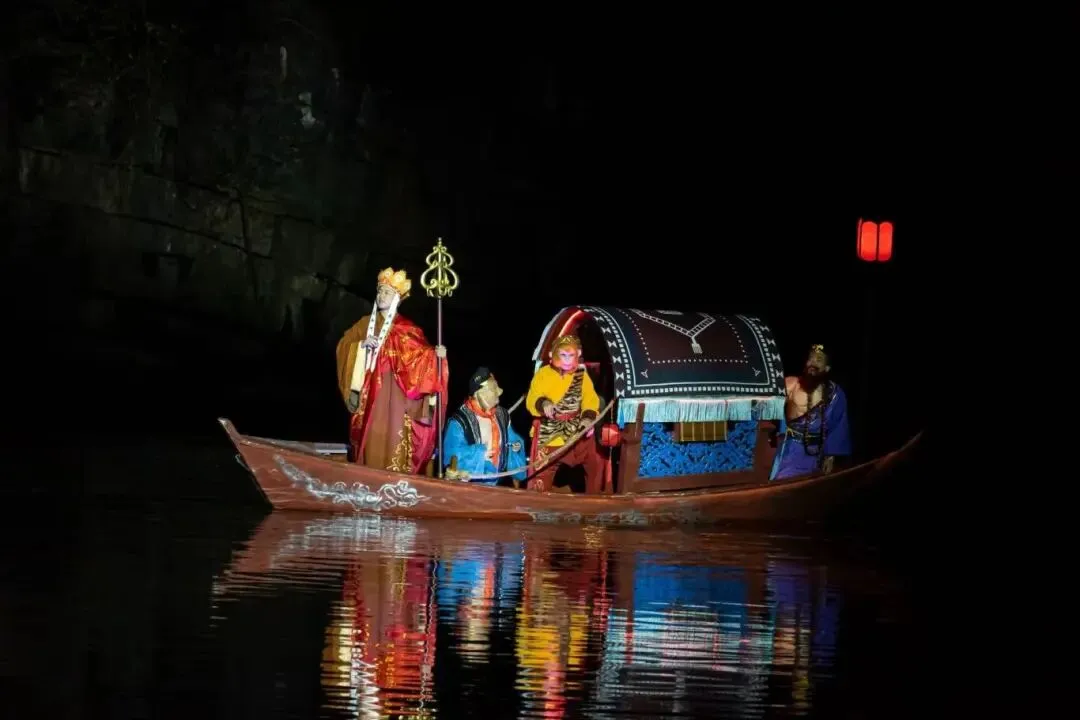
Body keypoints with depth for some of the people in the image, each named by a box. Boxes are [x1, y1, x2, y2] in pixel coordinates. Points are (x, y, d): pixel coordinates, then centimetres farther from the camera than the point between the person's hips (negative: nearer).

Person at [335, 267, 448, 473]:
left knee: (390, 437, -11)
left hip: (393, 393, -3)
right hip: (368, 393, 3)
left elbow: (421, 352, -7)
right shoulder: (366, 323, 14)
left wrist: (435, 354, -27)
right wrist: (361, 345, -8)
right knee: (369, 439, 2)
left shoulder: (405, 328, 2)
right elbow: (343, 344, 10)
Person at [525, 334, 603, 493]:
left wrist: (588, 417, -22)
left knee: (596, 463, 6)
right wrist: (543, 404, -37)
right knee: (542, 471, -3)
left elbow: (590, 399, -3)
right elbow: (531, 400, -15)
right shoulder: (543, 374, -5)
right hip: (550, 434, -3)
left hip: (577, 432, 3)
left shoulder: (581, 375, 5)